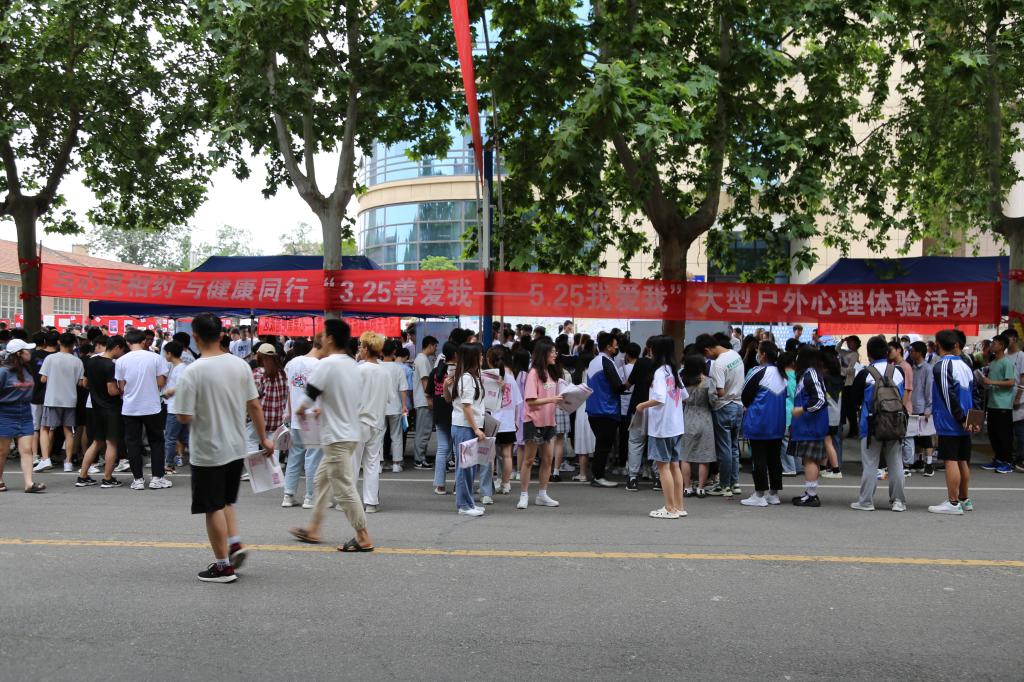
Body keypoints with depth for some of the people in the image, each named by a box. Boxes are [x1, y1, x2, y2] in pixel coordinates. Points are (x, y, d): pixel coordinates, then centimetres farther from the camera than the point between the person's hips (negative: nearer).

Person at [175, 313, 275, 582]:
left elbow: (184, 417, -16)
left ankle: (223, 565, 12)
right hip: (237, 448, 5)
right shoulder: (240, 365, -2)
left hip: (207, 451, -5)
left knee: (214, 508, 6)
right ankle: (235, 544, 11)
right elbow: (254, 406, 4)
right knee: (226, 501, 24)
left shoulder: (192, 372, -17)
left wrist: (179, 396, 4)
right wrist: (263, 438, 14)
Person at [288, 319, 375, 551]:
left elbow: (309, 396, -14)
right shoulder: (354, 365, 10)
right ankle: (313, 529, 29)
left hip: (337, 437, -9)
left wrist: (300, 409, 8)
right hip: (350, 432, 9)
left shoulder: (326, 364, -16)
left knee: (344, 488, -4)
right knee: (322, 479, 20)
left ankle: (363, 538, 0)